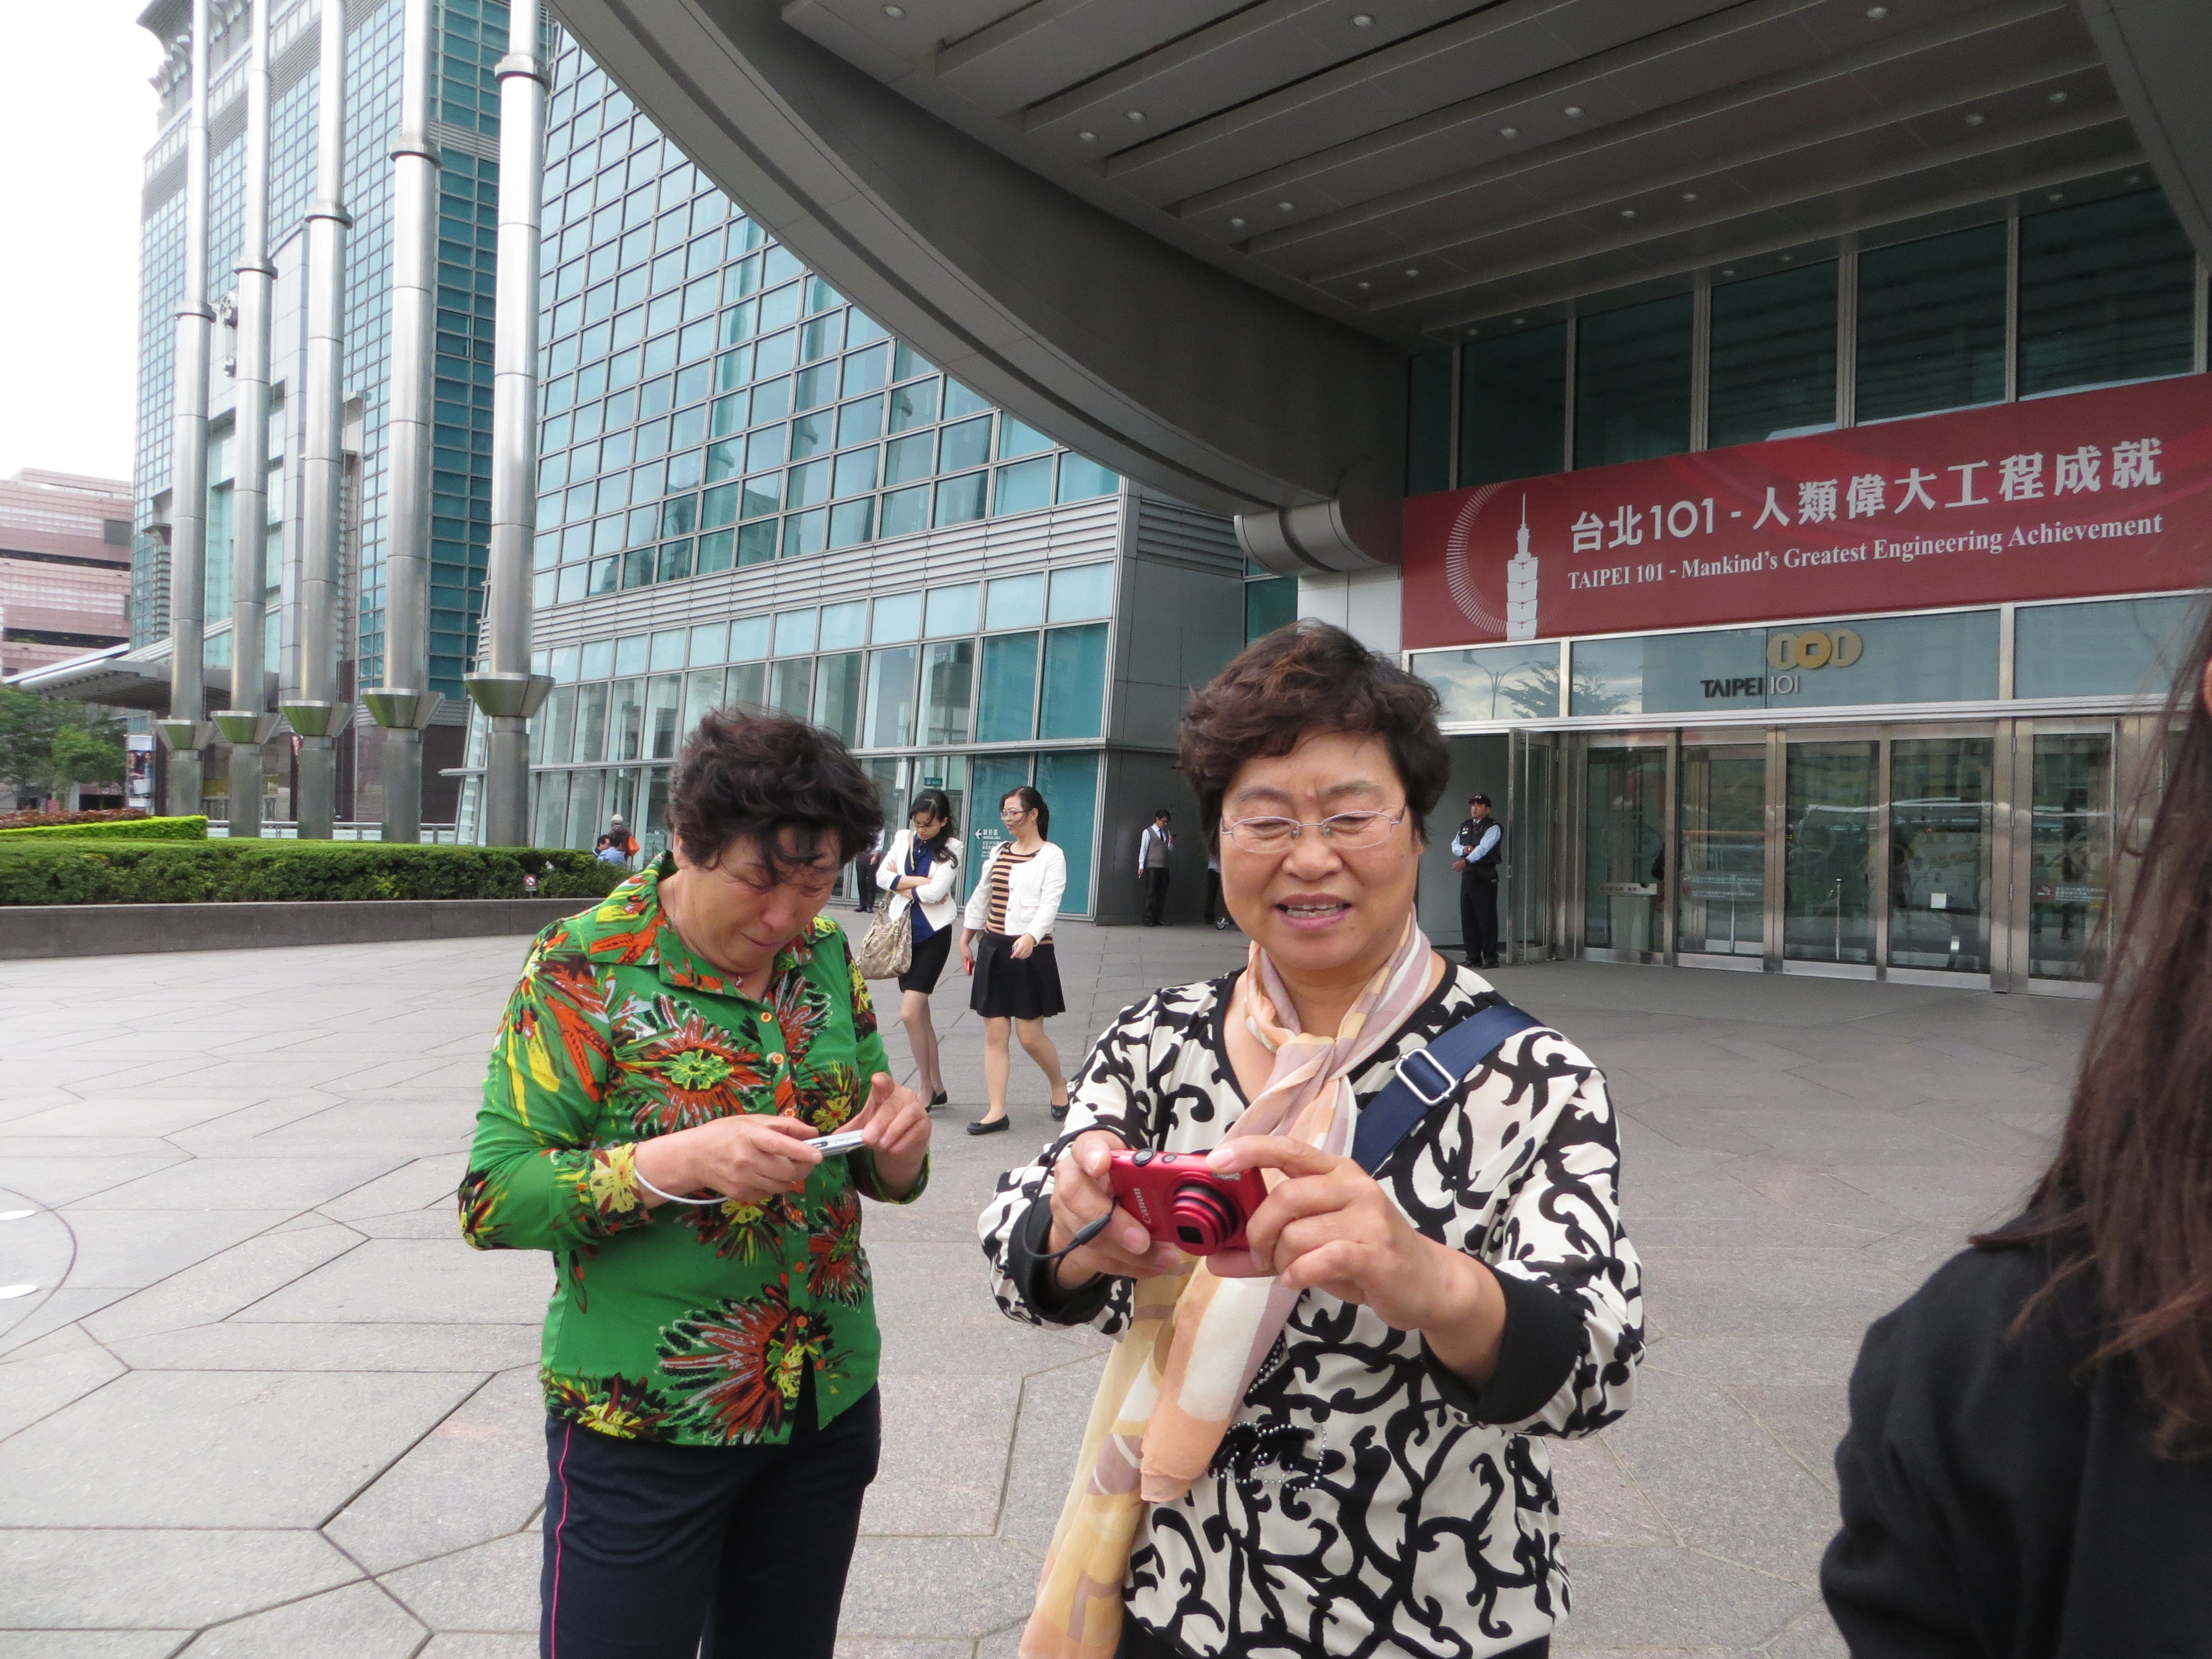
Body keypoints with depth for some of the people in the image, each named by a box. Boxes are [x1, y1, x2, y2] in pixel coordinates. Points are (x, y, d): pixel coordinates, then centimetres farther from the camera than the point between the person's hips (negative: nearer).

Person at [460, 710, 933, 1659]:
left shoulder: (825, 955, 1)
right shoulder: (584, 967, -13)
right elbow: (490, 1198, -17)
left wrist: (895, 1145, -13)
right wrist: (676, 1162, -31)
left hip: (828, 1403, 5)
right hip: (645, 1428, -4)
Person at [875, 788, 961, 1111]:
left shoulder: (951, 848, -6)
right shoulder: (903, 838, 7)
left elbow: (934, 893, -16)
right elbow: (882, 876, -2)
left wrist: (901, 882, -3)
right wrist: (919, 883, -12)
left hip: (933, 934, -5)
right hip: (904, 931, 5)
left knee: (910, 1013, -14)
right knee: (921, 1014, 10)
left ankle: (926, 1087, 0)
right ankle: (937, 1089, 20)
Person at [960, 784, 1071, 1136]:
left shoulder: (1051, 856, -5)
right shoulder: (998, 853, 13)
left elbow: (1050, 903, -17)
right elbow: (981, 896, 20)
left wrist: (1031, 937, -32)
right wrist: (966, 939, 20)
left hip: (1031, 952, -6)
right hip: (993, 948, 6)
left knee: (1030, 1036, -3)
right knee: (994, 1033, 3)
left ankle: (1060, 1083, 25)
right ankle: (997, 1111, 7)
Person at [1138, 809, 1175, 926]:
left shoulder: (1167, 833, 16)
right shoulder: (1148, 832, 0)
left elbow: (1171, 850, 20)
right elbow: (1143, 849, -3)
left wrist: (1171, 843, -2)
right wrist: (1141, 866, -9)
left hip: (1164, 867, 6)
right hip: (1152, 867, -6)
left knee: (1162, 895, 5)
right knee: (1151, 894, -7)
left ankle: (1157, 919, 10)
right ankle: (1148, 920, -5)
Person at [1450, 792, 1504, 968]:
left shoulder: (1493, 828, -5)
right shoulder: (1464, 827, 18)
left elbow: (1484, 847, -20)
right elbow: (1454, 846, 16)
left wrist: (1467, 860, -33)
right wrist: (1464, 849, -7)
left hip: (1485, 876, -7)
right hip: (1468, 874, 7)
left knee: (1486, 917, -7)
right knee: (1467, 916, 6)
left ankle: (1490, 957, -2)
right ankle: (1473, 958, 13)